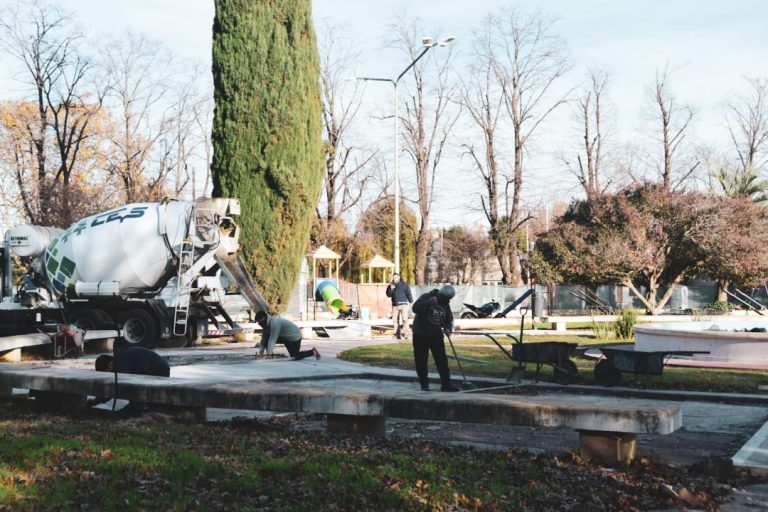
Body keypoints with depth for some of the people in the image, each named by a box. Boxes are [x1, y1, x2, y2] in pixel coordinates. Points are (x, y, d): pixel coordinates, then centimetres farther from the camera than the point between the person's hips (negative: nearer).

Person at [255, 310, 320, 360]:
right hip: (284, 336, 8)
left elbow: (273, 339, -38)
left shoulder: (275, 323, -34)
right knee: (266, 337, -10)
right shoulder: (266, 324, -6)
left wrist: (269, 353, -40)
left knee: (295, 357, -3)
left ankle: (312, 352, 16)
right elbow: (264, 338, -6)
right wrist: (261, 351, -16)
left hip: (294, 336, -8)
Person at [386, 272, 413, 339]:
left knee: (405, 319, -14)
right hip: (395, 305, 4)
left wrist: (410, 302, -5)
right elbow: (388, 294, 6)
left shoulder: (404, 284, 0)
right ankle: (397, 334, 11)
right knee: (395, 320, 4)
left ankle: (406, 332, -14)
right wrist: (391, 289, -11)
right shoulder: (391, 285, 11)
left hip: (403, 304, -4)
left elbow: (409, 294, 0)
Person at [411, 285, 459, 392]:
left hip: (436, 335, 5)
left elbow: (449, 319, 12)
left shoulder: (445, 305, 7)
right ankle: (424, 384, 11)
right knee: (421, 361, 1)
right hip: (421, 335, -5)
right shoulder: (426, 297, -11)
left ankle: (446, 384, 3)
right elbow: (415, 308, -25)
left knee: (442, 360, -1)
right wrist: (429, 302, -36)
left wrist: (448, 328, -9)